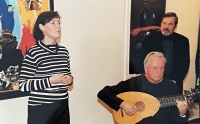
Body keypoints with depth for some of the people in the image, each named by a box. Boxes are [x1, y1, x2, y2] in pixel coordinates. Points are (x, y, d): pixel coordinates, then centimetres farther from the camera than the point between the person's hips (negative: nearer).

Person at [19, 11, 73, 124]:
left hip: (63, 107, 6)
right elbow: (23, 85, -13)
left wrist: (70, 79, -3)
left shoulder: (64, 51, 7)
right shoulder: (33, 53, -12)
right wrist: (50, 80, -19)